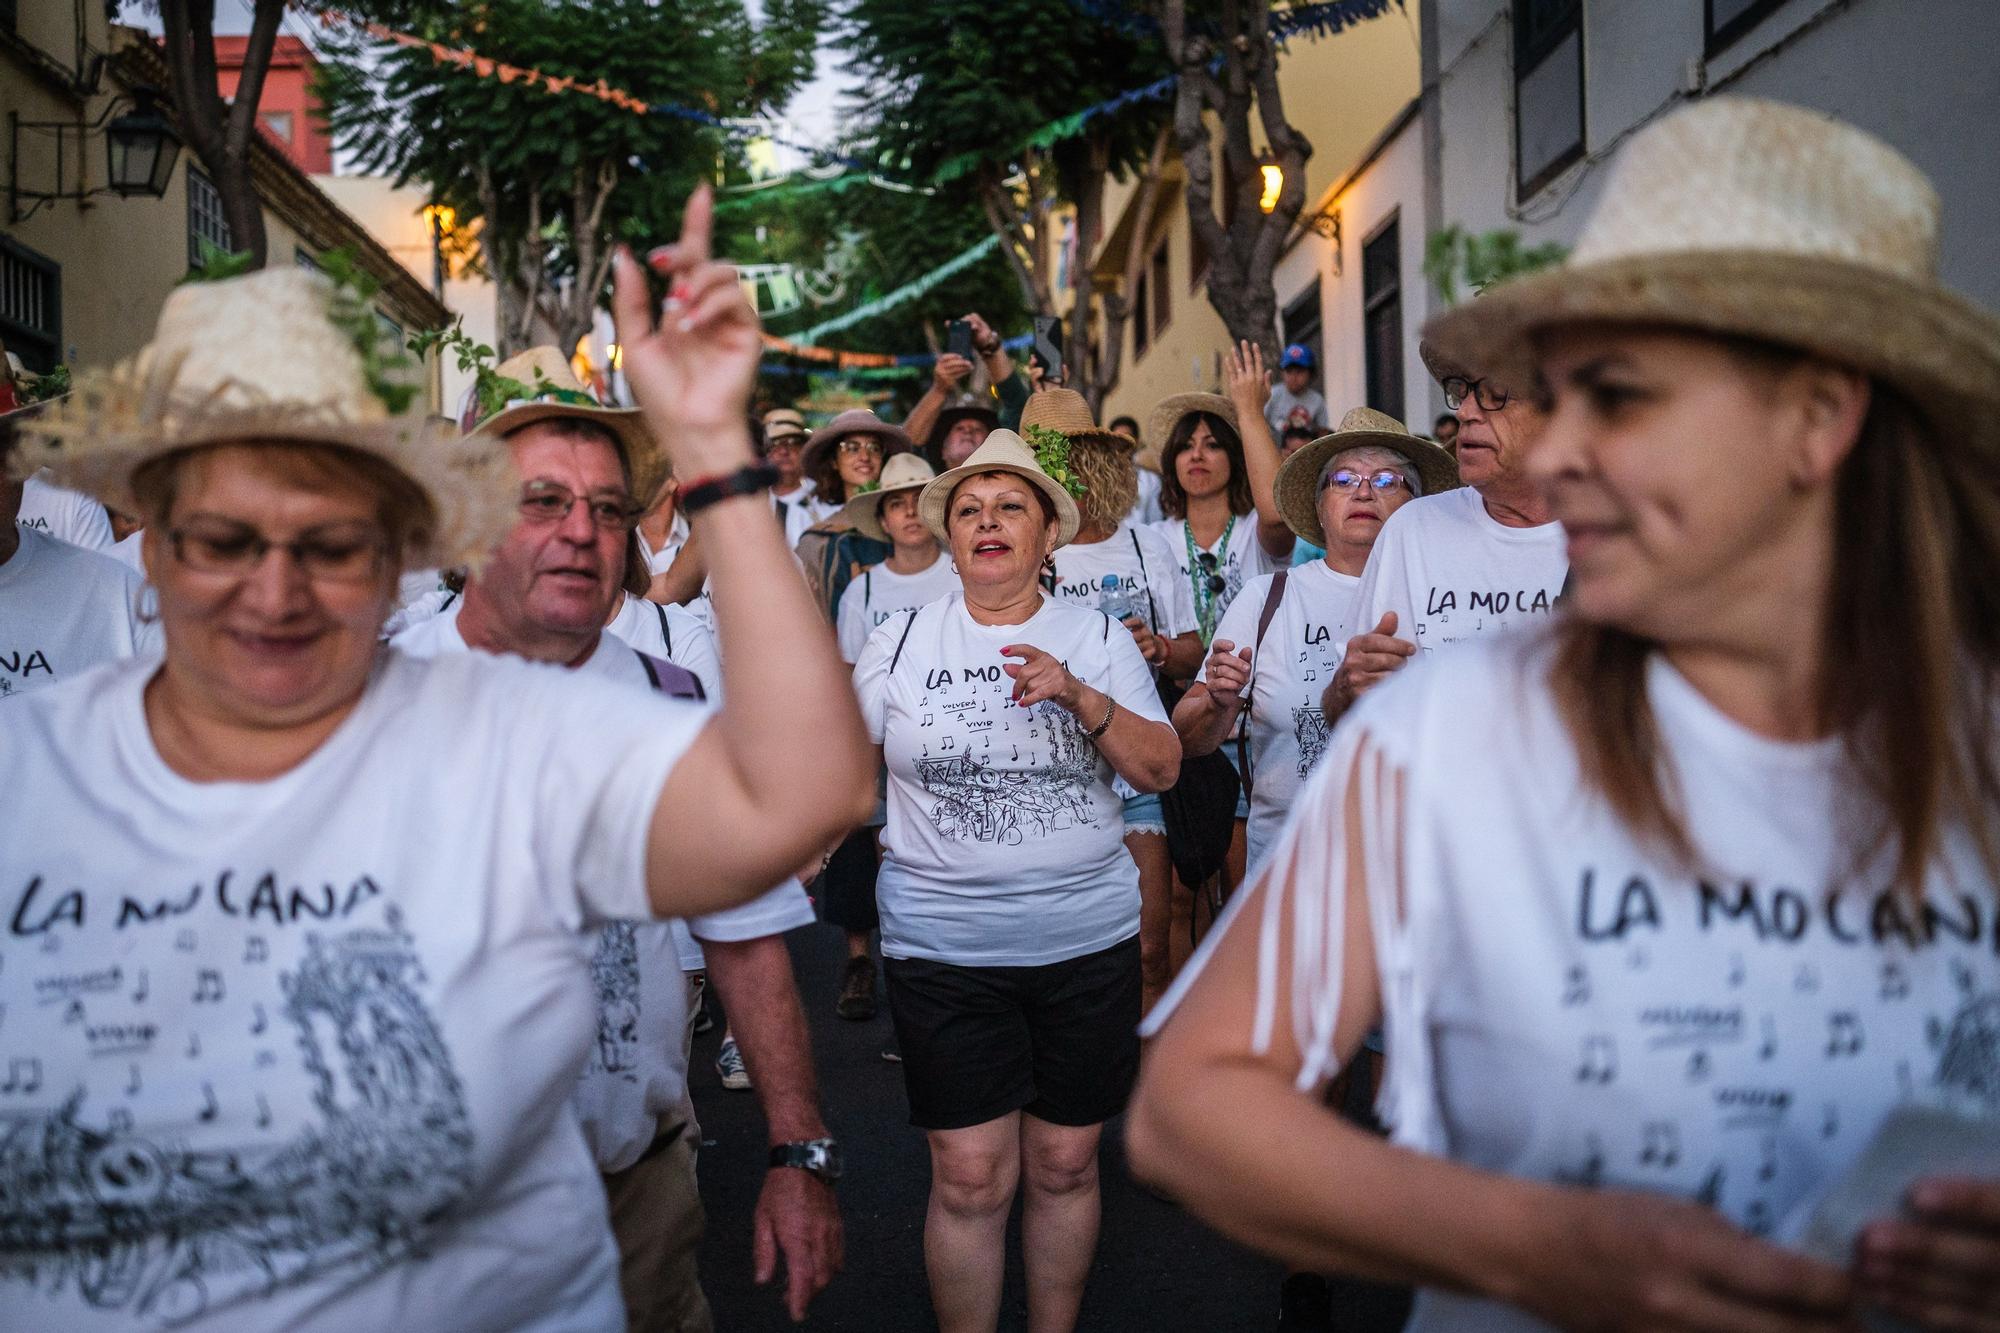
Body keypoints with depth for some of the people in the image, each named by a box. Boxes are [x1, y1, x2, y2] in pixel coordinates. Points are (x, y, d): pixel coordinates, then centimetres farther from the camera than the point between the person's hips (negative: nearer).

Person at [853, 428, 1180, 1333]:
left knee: (1064, 1166, 11)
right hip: (943, 945, -1)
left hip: (1087, 941, 1)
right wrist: (875, 838, 0)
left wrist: (1080, 696, -17)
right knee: (971, 1180, 0)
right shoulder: (900, 642, 3)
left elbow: (1161, 770, -4)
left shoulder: (1098, 639, 3)